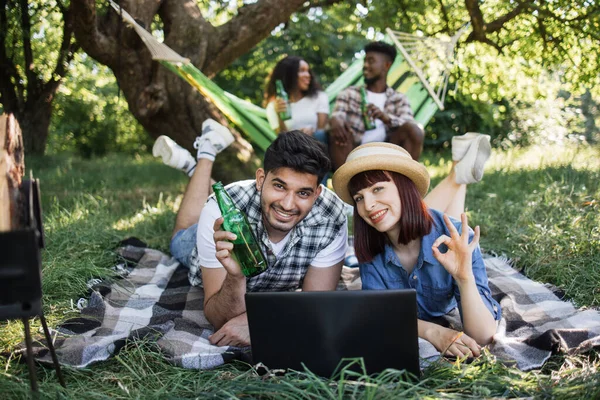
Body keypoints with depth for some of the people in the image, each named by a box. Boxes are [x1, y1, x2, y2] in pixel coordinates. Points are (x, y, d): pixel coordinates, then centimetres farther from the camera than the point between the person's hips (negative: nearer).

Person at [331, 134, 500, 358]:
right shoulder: (369, 249, -35)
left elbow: (483, 336, -45)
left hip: (447, 314, -1)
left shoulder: (456, 237, -44)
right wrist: (431, 331, -51)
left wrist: (465, 278, -65)